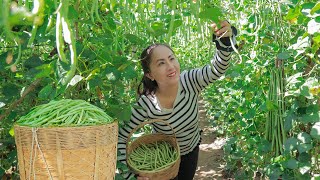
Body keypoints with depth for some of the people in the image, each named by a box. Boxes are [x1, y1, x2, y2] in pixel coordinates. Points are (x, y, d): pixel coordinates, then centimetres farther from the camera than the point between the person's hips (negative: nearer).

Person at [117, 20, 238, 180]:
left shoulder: (190, 82, -28)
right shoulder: (146, 105, -33)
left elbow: (217, 69, -41)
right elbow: (120, 137, -26)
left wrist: (225, 39, -60)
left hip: (191, 150, 3)